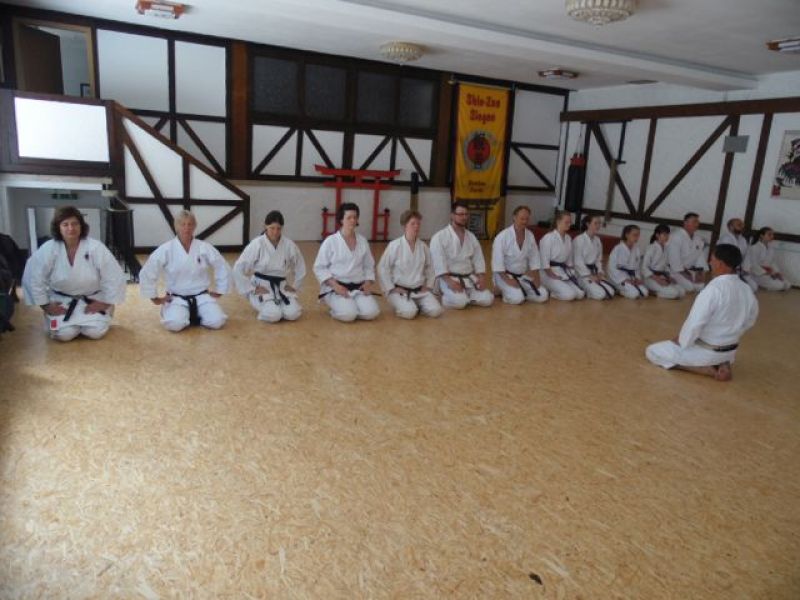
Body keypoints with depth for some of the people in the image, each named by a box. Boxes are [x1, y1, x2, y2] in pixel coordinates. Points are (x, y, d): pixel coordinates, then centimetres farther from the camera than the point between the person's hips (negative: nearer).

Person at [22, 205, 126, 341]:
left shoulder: (96, 247, -19)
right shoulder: (48, 249, -15)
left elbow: (113, 277, -14)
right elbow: (33, 278, -6)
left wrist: (105, 303, -11)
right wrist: (46, 305, -5)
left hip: (91, 299, -1)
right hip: (61, 300, 1)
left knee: (96, 332, -18)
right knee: (65, 334, -17)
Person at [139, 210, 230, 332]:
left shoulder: (204, 247, -5)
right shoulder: (166, 250, -10)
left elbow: (222, 267, 7)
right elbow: (146, 273, -5)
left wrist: (218, 291, 6)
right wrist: (155, 298, -2)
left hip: (201, 296, 1)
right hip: (177, 298, -1)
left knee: (216, 321, -22)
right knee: (175, 324, -29)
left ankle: (196, 315, 13)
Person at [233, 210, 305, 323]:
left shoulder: (289, 245, -5)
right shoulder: (257, 244, -14)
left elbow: (300, 267, 12)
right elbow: (238, 268, -13)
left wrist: (295, 286, 5)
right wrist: (251, 289, -11)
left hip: (281, 286, 3)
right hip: (262, 287, -3)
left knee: (293, 314, -19)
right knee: (273, 315, -26)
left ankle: (278, 304, 14)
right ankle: (262, 305, 9)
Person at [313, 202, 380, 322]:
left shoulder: (362, 240, 6)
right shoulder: (330, 241, -6)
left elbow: (369, 266, 15)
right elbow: (319, 268, -5)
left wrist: (368, 283, -3)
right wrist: (335, 285, -16)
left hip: (358, 287, 4)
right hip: (335, 287, -4)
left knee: (371, 313, -19)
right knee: (348, 314, -28)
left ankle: (351, 304, 10)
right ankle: (338, 305, 6)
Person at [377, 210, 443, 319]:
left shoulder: (423, 246, 2)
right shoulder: (394, 245, -12)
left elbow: (430, 267, 17)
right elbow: (382, 268, -8)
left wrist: (428, 286, 8)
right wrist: (391, 288, -10)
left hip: (420, 290, 4)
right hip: (399, 290, -4)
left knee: (435, 311, -15)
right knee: (409, 312, -29)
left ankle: (416, 304, 13)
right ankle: (401, 305, 5)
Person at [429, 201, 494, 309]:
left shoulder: (471, 237, 11)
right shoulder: (439, 237, -9)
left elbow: (478, 259, 10)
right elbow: (438, 263, -16)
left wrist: (481, 278, -6)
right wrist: (450, 281, -25)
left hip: (469, 278, 6)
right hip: (448, 278, -5)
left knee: (487, 299, -12)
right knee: (459, 301, -30)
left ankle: (464, 294, 12)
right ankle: (448, 296, 3)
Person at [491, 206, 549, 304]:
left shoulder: (530, 235, 0)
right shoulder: (502, 236, -17)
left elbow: (534, 258, 7)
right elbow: (497, 261, -19)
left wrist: (536, 277, -2)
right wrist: (507, 279, -22)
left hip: (523, 276, 6)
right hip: (504, 275, -5)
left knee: (543, 295, -6)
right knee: (517, 299, -27)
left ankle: (519, 291, 14)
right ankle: (503, 289, 3)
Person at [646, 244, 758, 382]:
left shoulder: (713, 289, -28)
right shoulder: (747, 291, -5)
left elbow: (694, 324, -27)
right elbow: (749, 322, 9)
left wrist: (680, 342, -10)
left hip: (706, 352, -7)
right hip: (730, 350, 7)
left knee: (652, 351, 4)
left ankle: (706, 369, -4)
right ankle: (723, 364, 9)